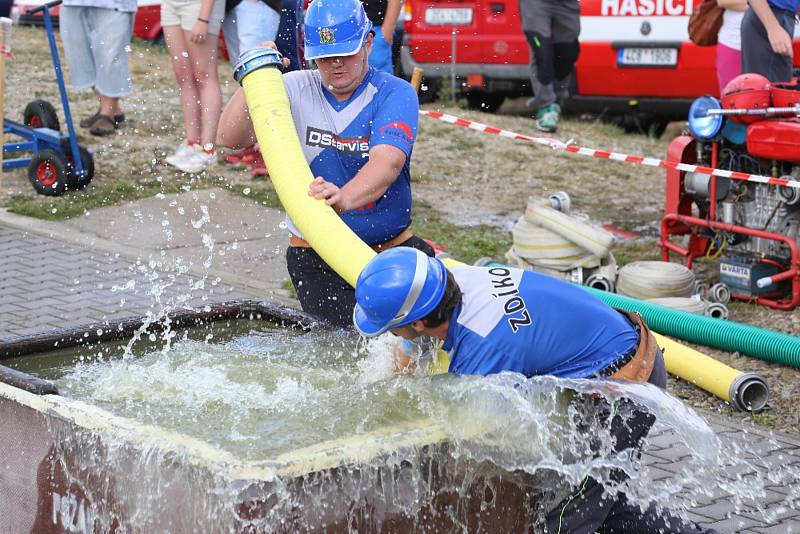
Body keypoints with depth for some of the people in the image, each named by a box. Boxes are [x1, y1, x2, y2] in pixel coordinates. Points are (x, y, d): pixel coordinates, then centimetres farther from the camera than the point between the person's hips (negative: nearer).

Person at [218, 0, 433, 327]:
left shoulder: (395, 94, -7)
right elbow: (230, 138, -10)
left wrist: (343, 198, -46)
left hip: (393, 245, 0)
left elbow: (388, 161, -27)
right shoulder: (295, 90, 0)